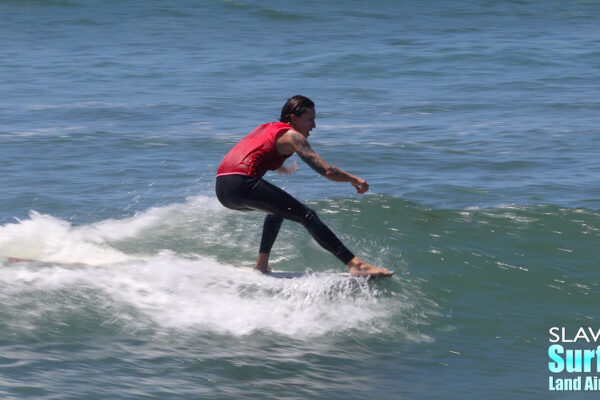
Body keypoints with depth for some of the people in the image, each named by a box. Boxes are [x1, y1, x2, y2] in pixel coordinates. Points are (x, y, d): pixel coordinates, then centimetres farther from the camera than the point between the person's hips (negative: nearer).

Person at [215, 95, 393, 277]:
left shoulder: (266, 128, 28)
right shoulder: (291, 136, 4)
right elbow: (327, 171, -5)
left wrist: (284, 169, 70)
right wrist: (354, 179, 11)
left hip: (222, 189, 9)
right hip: (243, 184, -9)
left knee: (278, 207, 34)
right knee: (307, 216, -7)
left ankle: (262, 264, 26)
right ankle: (356, 265, -17)